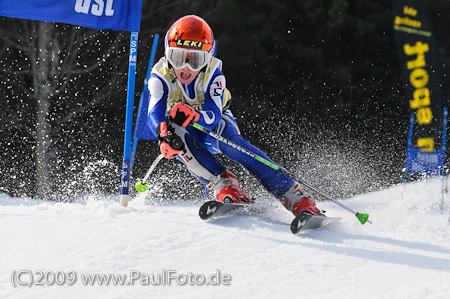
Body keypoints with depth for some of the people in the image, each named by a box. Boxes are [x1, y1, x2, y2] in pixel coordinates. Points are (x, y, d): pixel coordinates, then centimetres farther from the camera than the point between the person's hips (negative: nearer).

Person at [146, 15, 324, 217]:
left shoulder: (213, 76, -27)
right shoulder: (161, 77, -27)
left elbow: (213, 116, -39)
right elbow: (155, 115, -40)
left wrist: (192, 115, -62)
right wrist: (165, 136, -64)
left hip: (214, 124, -1)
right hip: (183, 132, 1)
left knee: (235, 145, -32)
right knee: (177, 137, -36)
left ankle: (297, 200, -34)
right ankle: (224, 185, -35)